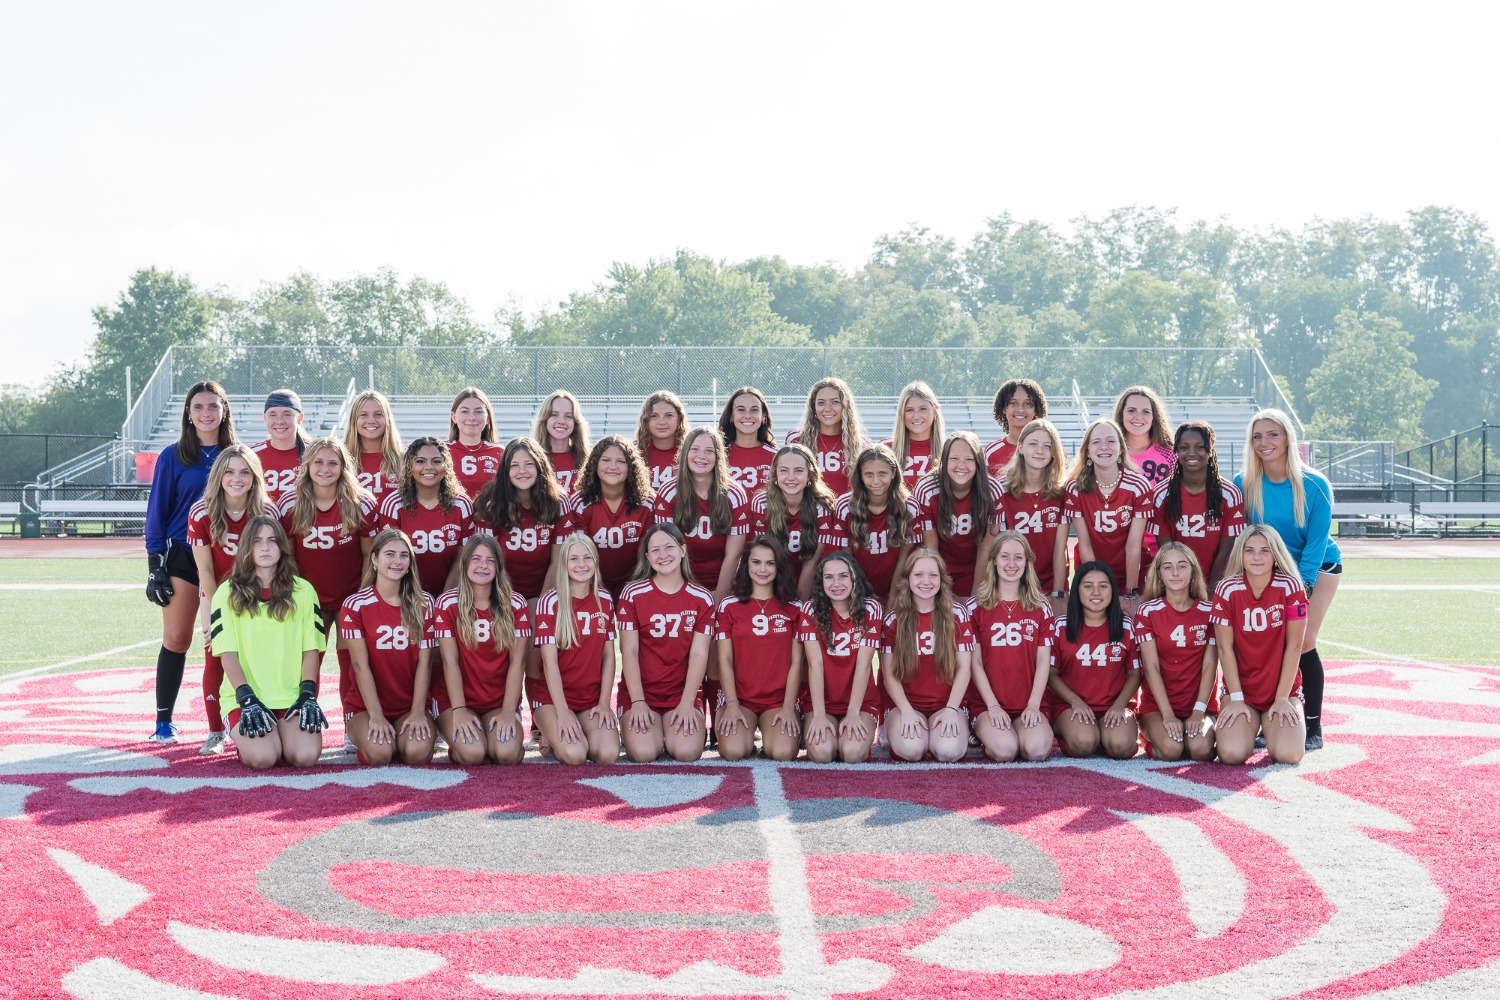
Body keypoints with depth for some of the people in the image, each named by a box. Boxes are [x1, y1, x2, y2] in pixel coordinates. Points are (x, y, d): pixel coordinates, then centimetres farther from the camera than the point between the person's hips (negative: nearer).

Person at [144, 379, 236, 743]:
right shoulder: (173, 456, 3)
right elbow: (157, 511, 3)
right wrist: (155, 564, -4)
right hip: (182, 557, -1)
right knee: (176, 639, -3)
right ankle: (164, 722, 5)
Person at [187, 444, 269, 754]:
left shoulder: (267, 513, -15)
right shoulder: (201, 514, -17)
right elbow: (205, 569, -12)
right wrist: (215, 614, -11)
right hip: (216, 594, 0)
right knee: (215, 658, -6)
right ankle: (215, 733, 3)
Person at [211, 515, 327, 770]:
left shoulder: (303, 591, 9)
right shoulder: (228, 593, 4)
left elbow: (311, 649, 6)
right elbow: (227, 653, -3)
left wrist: (307, 694, -7)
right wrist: (246, 698, -14)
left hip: (292, 698, 2)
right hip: (246, 697, -2)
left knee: (306, 756, -25)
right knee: (262, 758, -28)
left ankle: (283, 736, 11)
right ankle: (242, 735, 8)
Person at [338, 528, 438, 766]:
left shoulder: (424, 605, 3)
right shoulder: (355, 605, -5)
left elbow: (424, 663, -2)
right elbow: (360, 664, -11)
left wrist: (418, 712, -15)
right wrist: (376, 716, -18)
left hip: (410, 706, 1)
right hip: (365, 706, -1)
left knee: (418, 751, -29)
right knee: (379, 753, -30)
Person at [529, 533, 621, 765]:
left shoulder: (604, 600, 4)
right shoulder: (550, 602, -9)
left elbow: (608, 655, 6)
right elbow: (550, 660, -13)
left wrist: (604, 702, -4)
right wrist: (562, 711, -20)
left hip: (592, 696, 4)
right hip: (552, 695, -4)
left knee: (608, 754, -21)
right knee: (574, 754, -28)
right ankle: (555, 736, 8)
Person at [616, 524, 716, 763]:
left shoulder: (702, 599, 2)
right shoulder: (633, 594, -2)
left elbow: (699, 654, -3)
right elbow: (629, 652, -5)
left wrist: (687, 703, -13)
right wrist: (638, 702, -14)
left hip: (683, 693, 1)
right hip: (640, 692, -1)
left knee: (687, 751, -24)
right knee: (644, 753, -24)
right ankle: (634, 728, 11)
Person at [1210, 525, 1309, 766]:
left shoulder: (1290, 587, -11)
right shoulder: (1227, 589, -10)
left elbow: (1294, 646, -8)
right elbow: (1225, 648, -7)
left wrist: (1282, 698, -10)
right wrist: (1236, 698, -10)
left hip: (1283, 690, 0)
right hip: (1240, 690, 0)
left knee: (1288, 754, -22)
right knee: (1232, 754, -22)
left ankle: (1270, 727, 14)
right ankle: (1251, 727, 15)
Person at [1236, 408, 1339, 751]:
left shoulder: (1314, 485, -19)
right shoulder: (1244, 485, -13)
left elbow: (1317, 541, -16)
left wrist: (1301, 585, -21)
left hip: (1317, 567, -2)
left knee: (1303, 642, -13)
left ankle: (1314, 728, -4)